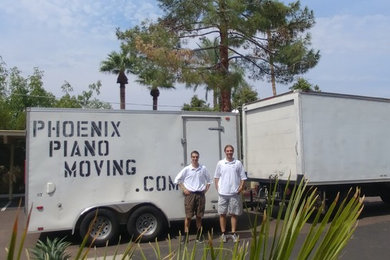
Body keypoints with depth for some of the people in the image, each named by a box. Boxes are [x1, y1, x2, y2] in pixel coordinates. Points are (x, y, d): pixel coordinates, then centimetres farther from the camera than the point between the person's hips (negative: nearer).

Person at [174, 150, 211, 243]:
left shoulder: (203, 168, 5)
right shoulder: (186, 169, -1)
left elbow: (209, 180, 17)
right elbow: (177, 179, 4)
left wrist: (206, 189, 5)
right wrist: (184, 189, -2)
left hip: (200, 194, 2)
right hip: (190, 194, -2)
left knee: (199, 216, 8)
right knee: (188, 216, -2)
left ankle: (199, 234, 20)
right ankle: (185, 235, 5)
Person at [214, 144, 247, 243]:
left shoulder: (238, 163, 3)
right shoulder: (220, 163, 4)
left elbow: (243, 178, 5)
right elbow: (216, 177, 10)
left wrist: (240, 188, -5)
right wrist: (217, 188, 0)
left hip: (234, 193, 0)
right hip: (222, 193, 1)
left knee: (234, 214, 6)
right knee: (222, 214, 6)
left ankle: (233, 233, 16)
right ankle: (223, 233, 16)